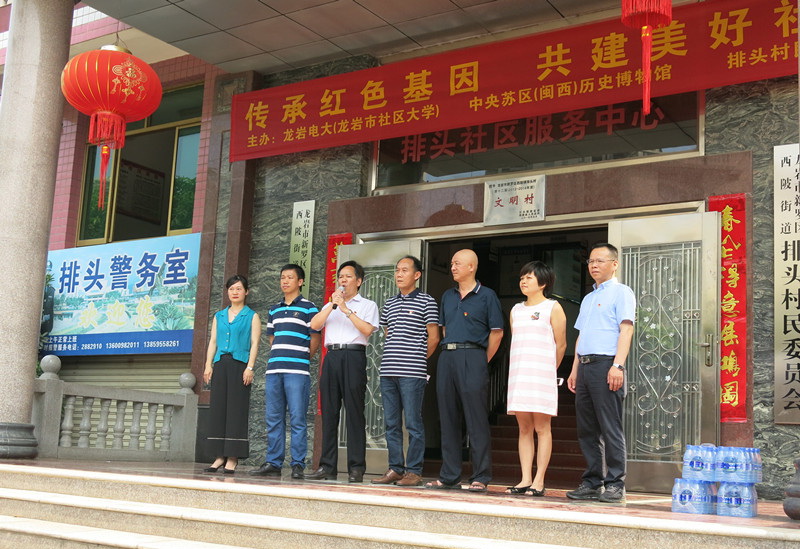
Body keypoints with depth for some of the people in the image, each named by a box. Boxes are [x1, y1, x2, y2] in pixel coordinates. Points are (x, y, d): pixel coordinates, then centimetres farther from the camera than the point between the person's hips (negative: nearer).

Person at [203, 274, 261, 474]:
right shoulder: (219, 316, 19)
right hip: (220, 365, 4)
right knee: (218, 408, 1)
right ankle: (220, 456, 6)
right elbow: (213, 341, 16)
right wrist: (208, 365, 5)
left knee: (236, 409, -6)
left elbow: (254, 343, -1)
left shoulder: (252, 316, 6)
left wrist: (249, 368, -11)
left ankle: (233, 458, -5)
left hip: (239, 365, -4)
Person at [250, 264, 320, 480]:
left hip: (297, 371, -6)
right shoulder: (274, 310, 19)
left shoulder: (308, 308, 2)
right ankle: (273, 463, 11)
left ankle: (298, 465, -2)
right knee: (273, 419, 6)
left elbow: (315, 340, 2)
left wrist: (302, 359, 7)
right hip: (274, 370, 6)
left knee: (297, 419, -6)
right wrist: (278, 358, 15)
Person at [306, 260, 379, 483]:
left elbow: (367, 329, -6)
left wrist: (346, 310, -8)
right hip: (331, 356, 5)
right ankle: (327, 466, 5)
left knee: (354, 412, -7)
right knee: (329, 412, 2)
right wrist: (333, 304, 0)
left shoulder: (367, 305, 12)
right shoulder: (330, 306, 25)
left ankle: (356, 468, -7)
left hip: (354, 356, -4)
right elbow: (314, 325, 8)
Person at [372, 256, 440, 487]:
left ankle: (414, 471, 0)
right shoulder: (389, 303, 17)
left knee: (413, 423, -4)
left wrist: (418, 359, 7)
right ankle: (395, 469, 14)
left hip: (413, 372, -6)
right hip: (388, 371, 6)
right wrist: (392, 359, 13)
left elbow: (433, 338, 0)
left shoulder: (426, 302, 1)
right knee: (391, 423, 7)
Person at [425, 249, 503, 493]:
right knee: (448, 419, 7)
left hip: (472, 357, -6)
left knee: (476, 420, -6)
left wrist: (482, 361, -3)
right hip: (446, 357, 6)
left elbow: (496, 332, -2)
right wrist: (449, 350, 13)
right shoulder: (448, 296, 17)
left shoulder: (486, 296, 0)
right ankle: (449, 477, 14)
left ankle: (481, 478, -1)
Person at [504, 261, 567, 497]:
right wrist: (519, 369, 11)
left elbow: (560, 345, 1)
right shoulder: (516, 310, 17)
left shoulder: (553, 308, 1)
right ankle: (525, 480, 5)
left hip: (541, 374, -5)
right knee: (524, 428, 4)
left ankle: (539, 482, -3)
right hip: (518, 374, 5)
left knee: (541, 427, -4)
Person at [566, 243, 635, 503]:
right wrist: (574, 371, 19)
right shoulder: (588, 298, 25)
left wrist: (617, 365, -20)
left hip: (605, 364, -8)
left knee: (610, 428, -7)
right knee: (587, 430, 7)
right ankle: (592, 483, 13)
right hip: (585, 366, 8)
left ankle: (615, 484, -2)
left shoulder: (621, 292, 1)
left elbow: (626, 329, -10)